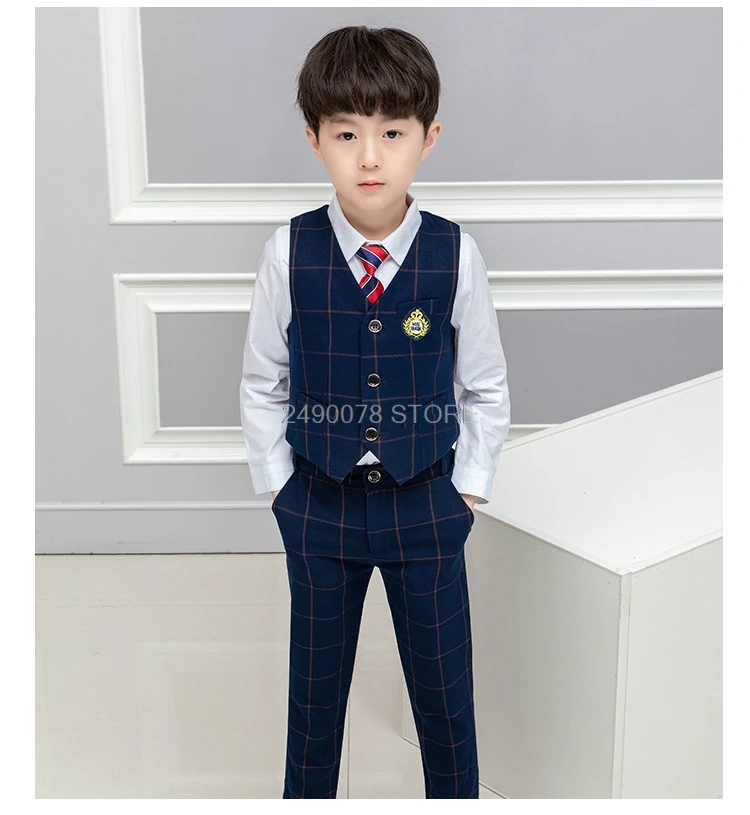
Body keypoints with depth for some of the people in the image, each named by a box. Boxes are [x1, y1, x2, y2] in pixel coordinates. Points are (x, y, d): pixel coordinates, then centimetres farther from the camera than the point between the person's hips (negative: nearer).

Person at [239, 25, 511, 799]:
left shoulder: (456, 254, -10)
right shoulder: (290, 251, -10)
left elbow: (486, 386, 1)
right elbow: (262, 381, 1)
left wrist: (467, 488, 0)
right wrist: (278, 486, 2)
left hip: (427, 504, 0)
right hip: (319, 504, 1)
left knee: (446, 693, 13)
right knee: (314, 692, 16)